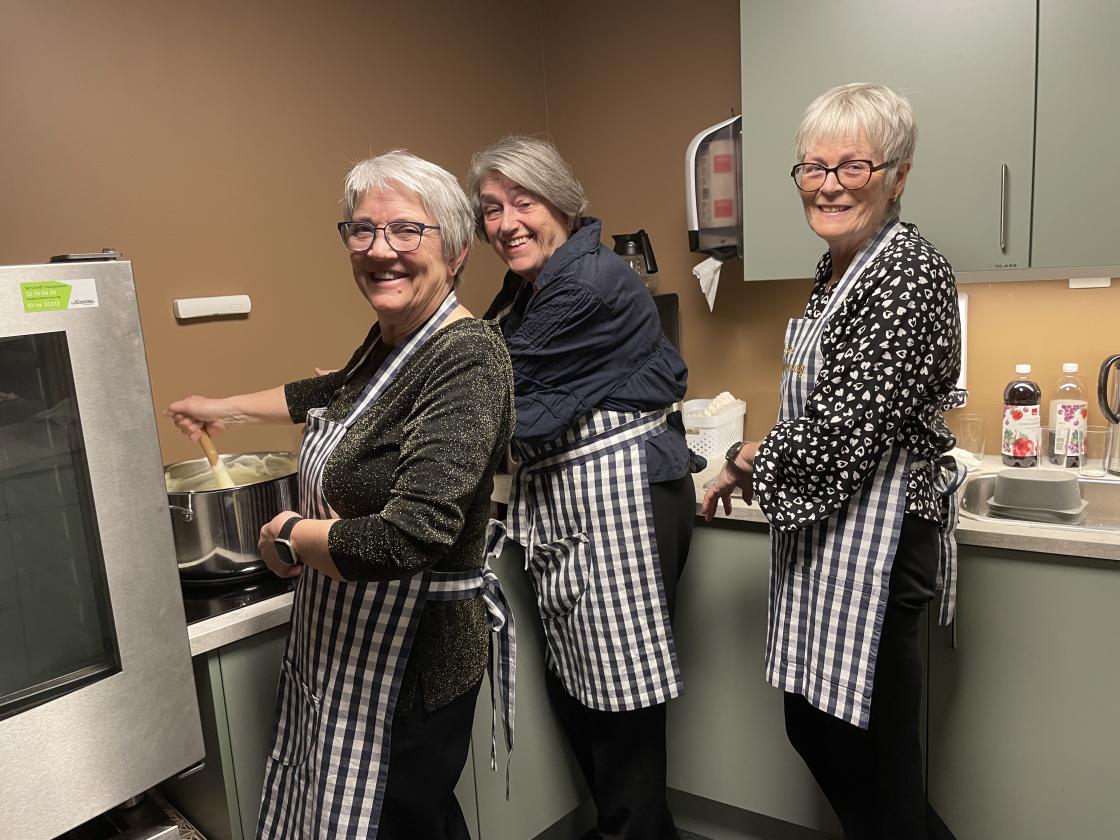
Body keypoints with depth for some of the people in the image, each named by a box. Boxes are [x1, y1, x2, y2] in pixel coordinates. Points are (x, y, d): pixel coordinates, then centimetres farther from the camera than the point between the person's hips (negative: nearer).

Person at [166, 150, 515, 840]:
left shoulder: (468, 359, -24)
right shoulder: (392, 338, 3)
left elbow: (410, 539, -32)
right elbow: (338, 393, 27)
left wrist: (290, 538, -15)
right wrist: (228, 409, 34)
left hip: (409, 655, -9)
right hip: (340, 640, 9)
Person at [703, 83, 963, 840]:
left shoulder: (910, 272, -17)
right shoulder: (835, 272, 11)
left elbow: (844, 432, -23)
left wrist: (744, 463, -8)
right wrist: (761, 465, 6)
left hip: (876, 535, -10)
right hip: (825, 531, 10)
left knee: (870, 757, 5)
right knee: (814, 729, 21)